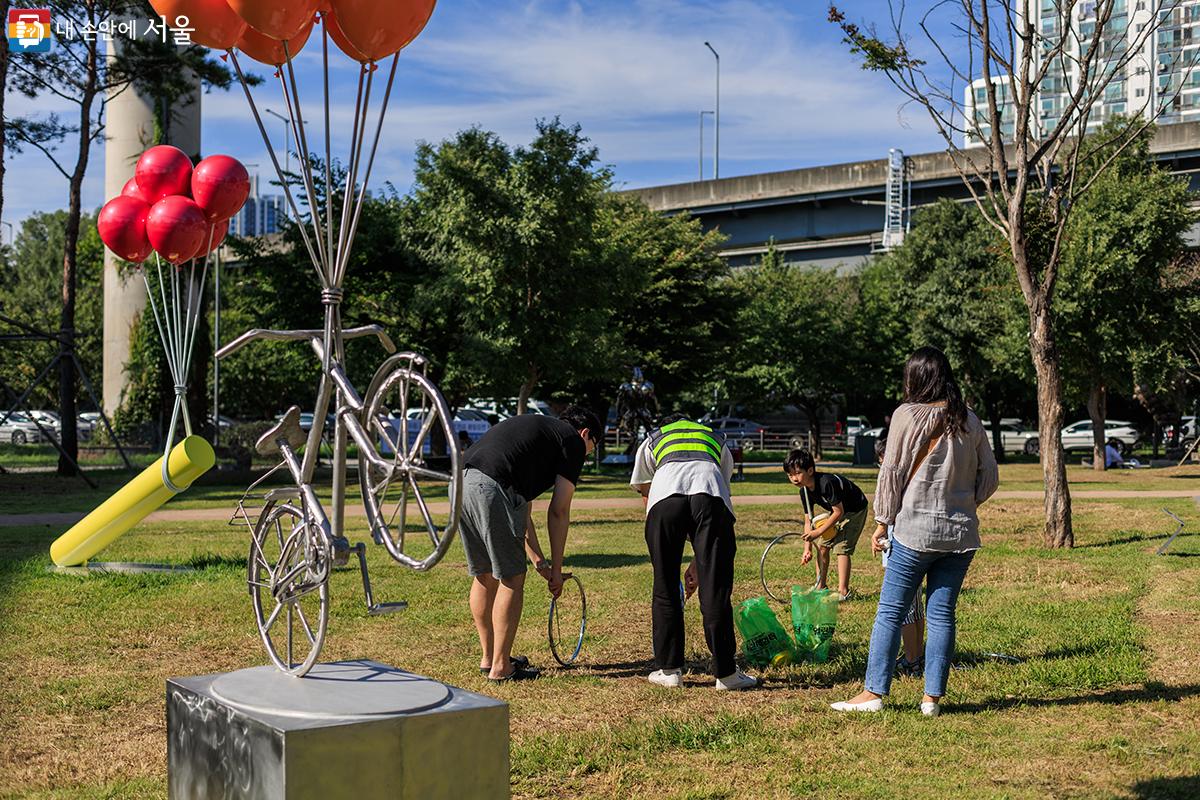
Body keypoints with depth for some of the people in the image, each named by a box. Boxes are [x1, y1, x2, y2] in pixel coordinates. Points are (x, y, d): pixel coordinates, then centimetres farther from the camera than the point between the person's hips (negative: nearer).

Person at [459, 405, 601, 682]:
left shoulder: (535, 427, 33)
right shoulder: (573, 442, 10)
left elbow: (522, 511, 33)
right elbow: (558, 511, 5)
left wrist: (538, 560, 34)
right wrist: (556, 568, 13)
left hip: (461, 484, 9)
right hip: (492, 490, -9)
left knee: (484, 576, 21)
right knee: (511, 579, 5)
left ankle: (488, 658, 33)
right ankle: (501, 667, 11)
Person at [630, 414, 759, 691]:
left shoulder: (651, 442, 38)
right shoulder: (718, 441, 40)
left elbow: (644, 493, 35)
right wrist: (698, 562, 37)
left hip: (665, 494, 0)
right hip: (711, 495, 1)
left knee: (665, 586, 11)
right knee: (715, 587, 5)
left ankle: (669, 669, 15)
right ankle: (725, 673, 8)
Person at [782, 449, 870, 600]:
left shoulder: (826, 483, -35)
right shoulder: (804, 491, -10)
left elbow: (839, 512, -30)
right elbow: (808, 520, -4)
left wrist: (818, 532, -28)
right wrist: (807, 549, -10)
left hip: (855, 510, -8)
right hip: (837, 511, 8)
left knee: (841, 546, -17)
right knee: (822, 545, 5)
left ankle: (843, 592, -14)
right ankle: (820, 587, 17)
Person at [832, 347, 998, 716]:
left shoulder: (907, 415, -6)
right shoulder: (970, 420, 8)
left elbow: (892, 472, -5)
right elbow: (989, 476, 12)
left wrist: (883, 522, 2)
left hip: (915, 530, -4)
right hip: (961, 533, 5)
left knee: (890, 612, 3)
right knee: (942, 614, 8)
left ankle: (873, 693, 5)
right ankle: (933, 697, 10)